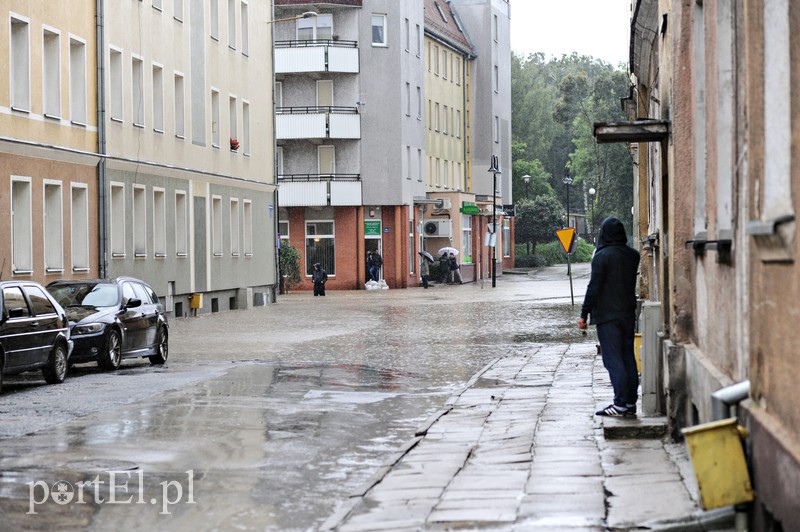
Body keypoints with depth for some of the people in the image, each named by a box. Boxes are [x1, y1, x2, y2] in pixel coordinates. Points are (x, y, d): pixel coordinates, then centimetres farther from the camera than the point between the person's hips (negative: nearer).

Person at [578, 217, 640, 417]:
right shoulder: (633, 255, 6)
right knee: (628, 358, 10)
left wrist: (584, 314, -10)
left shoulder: (602, 257, -13)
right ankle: (631, 403, 11)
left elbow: (594, 287, -14)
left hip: (607, 315, -6)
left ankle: (620, 404, -9)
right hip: (628, 313, 6)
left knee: (613, 359, -5)